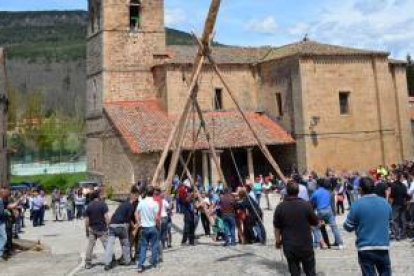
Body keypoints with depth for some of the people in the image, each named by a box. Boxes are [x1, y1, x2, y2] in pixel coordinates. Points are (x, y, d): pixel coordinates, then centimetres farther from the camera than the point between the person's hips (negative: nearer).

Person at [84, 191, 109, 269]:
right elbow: (106, 217, -14)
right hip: (102, 229, -4)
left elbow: (86, 220, 2)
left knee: (90, 246, 10)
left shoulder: (89, 206, 2)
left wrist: (87, 230, 11)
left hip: (92, 229, 4)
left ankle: (88, 263, 13)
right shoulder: (103, 204, -9)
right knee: (107, 245, 4)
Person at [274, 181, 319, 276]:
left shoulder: (280, 207, -7)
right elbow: (315, 222, 1)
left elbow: (277, 227, -1)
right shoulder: (306, 205, -10)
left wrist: (277, 241, 12)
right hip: (305, 244, -1)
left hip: (289, 245, 1)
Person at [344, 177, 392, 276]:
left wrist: (358, 224, 16)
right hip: (383, 247, 4)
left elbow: (348, 227, -5)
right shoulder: (385, 203, 2)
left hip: (365, 248, -3)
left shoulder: (357, 205, -12)